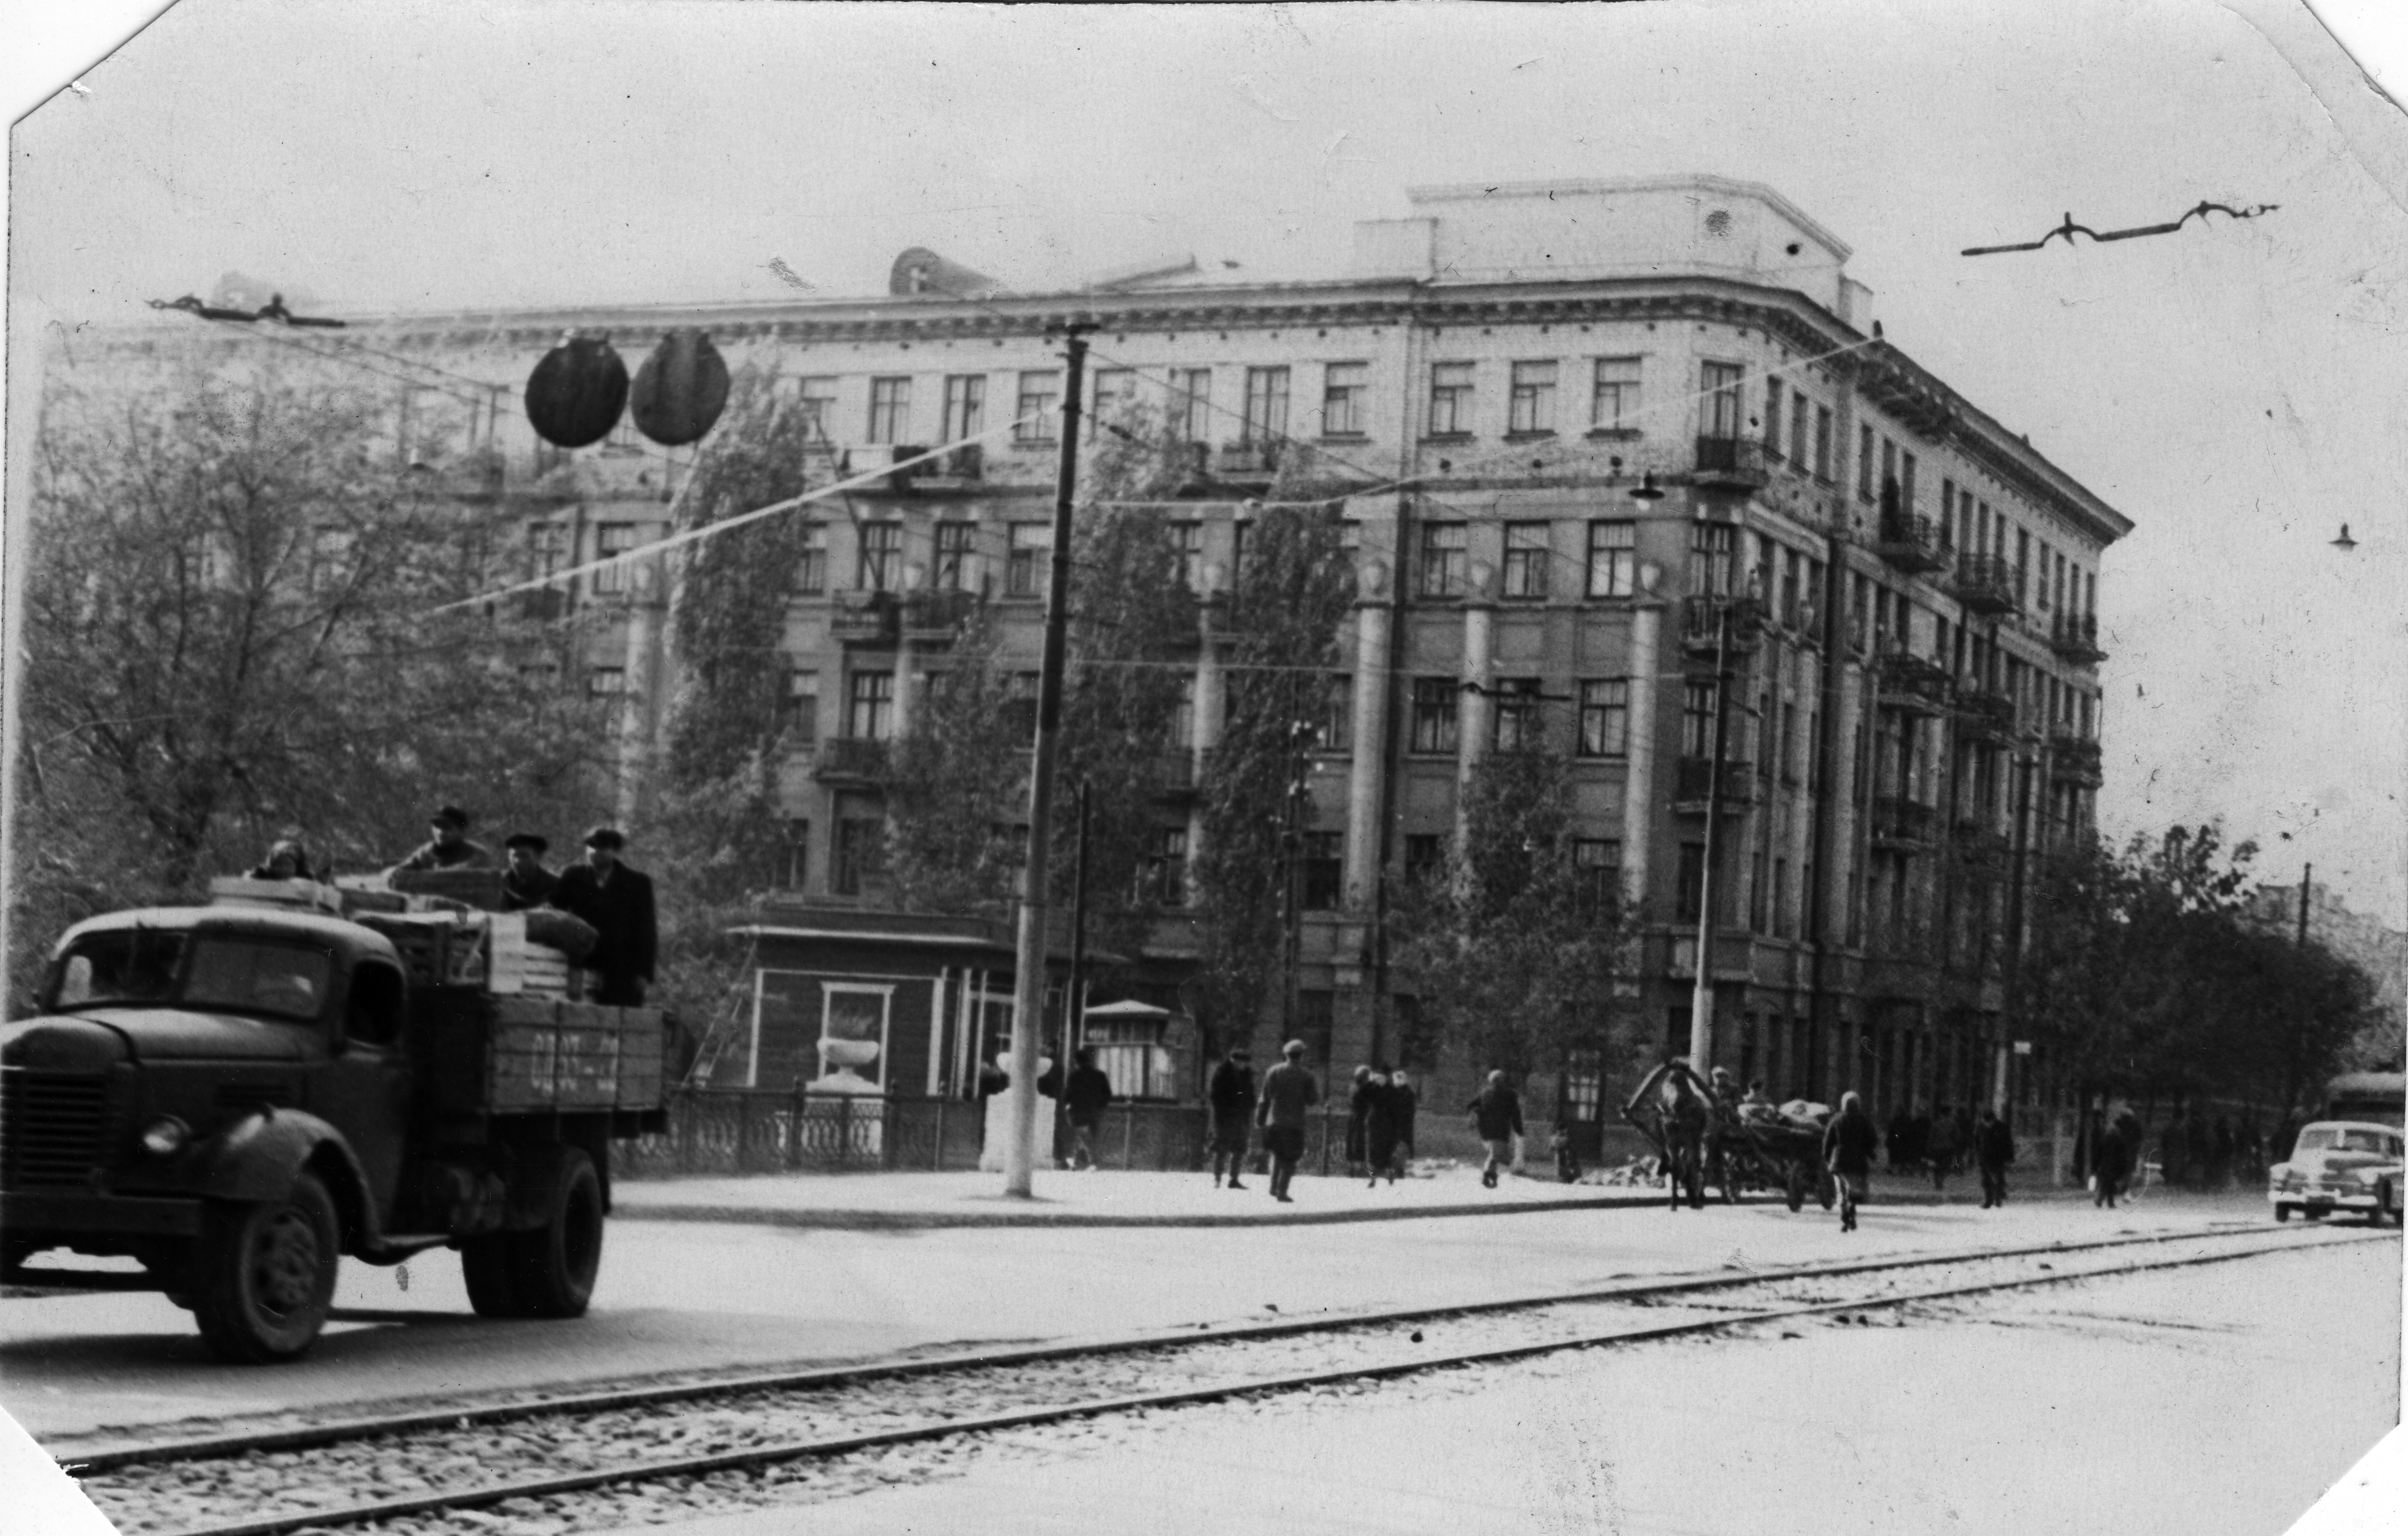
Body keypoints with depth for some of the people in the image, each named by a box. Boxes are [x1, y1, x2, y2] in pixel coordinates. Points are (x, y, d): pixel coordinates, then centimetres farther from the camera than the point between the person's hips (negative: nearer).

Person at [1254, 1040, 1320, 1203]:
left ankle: (1274, 1187, 14)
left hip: (1274, 1121, 3)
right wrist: (1316, 1087, 13)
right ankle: (1282, 1192, -3)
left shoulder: (1273, 1072, 4)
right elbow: (1313, 1101, -5)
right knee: (1290, 1159, 4)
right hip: (1295, 1123, -3)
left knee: (1277, 1154, 22)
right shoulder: (1306, 1077, -6)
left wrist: (1260, 1119, 13)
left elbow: (1265, 1099, 6)